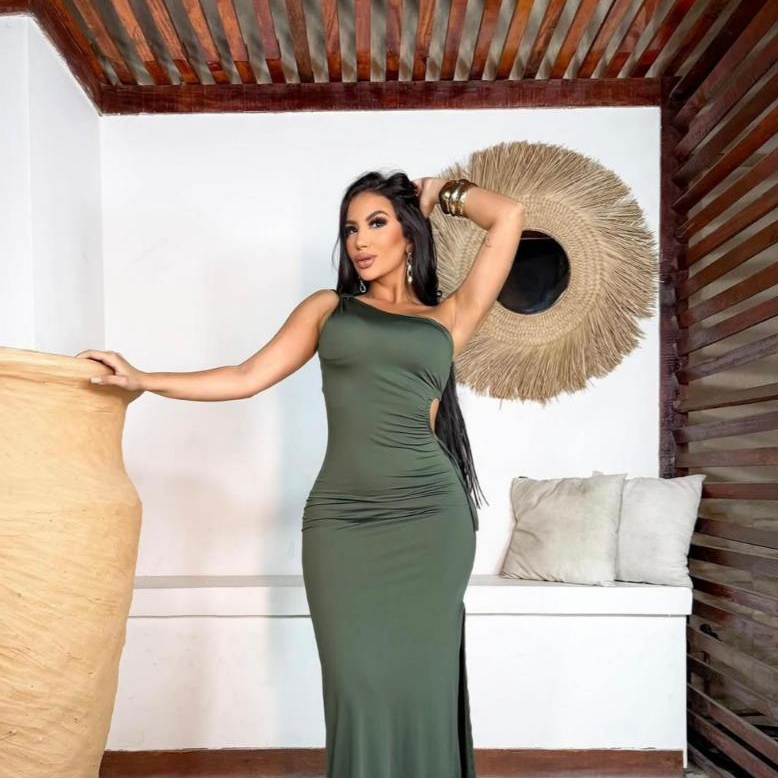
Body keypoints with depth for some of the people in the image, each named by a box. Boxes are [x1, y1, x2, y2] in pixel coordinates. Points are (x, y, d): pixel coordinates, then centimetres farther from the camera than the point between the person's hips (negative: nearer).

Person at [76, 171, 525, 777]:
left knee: (420, 680, 5)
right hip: (340, 522, 1)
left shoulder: (448, 318, 10)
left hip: (428, 519, 0)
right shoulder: (328, 307, 13)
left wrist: (441, 194, 19)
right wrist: (141, 379, 8)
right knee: (357, 684, 2)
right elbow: (246, 378, 10)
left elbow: (510, 217, 5)